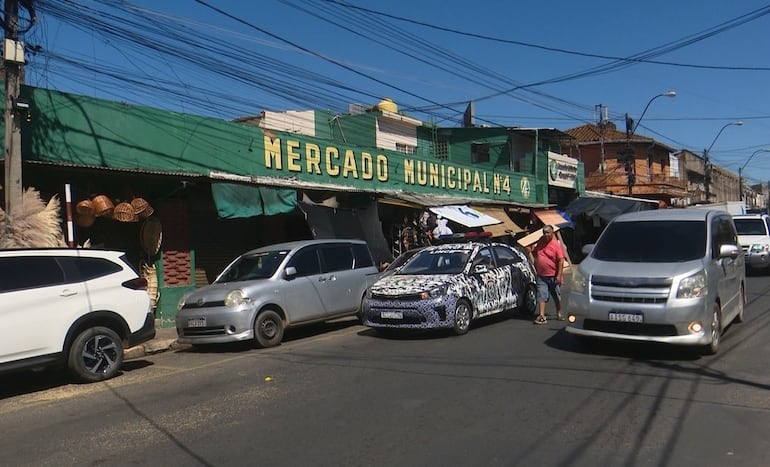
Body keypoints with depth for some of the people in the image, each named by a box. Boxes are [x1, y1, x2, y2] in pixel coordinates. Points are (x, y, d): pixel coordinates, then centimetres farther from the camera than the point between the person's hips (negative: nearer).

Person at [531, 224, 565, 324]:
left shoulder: (556, 244, -11)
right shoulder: (540, 242, 5)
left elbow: (561, 260, -14)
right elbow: (535, 253, 25)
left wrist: (559, 275, -19)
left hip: (553, 276, -3)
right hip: (541, 276, 4)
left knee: (557, 296, 13)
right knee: (541, 296, -5)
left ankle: (559, 314, 30)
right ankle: (541, 316, -9)